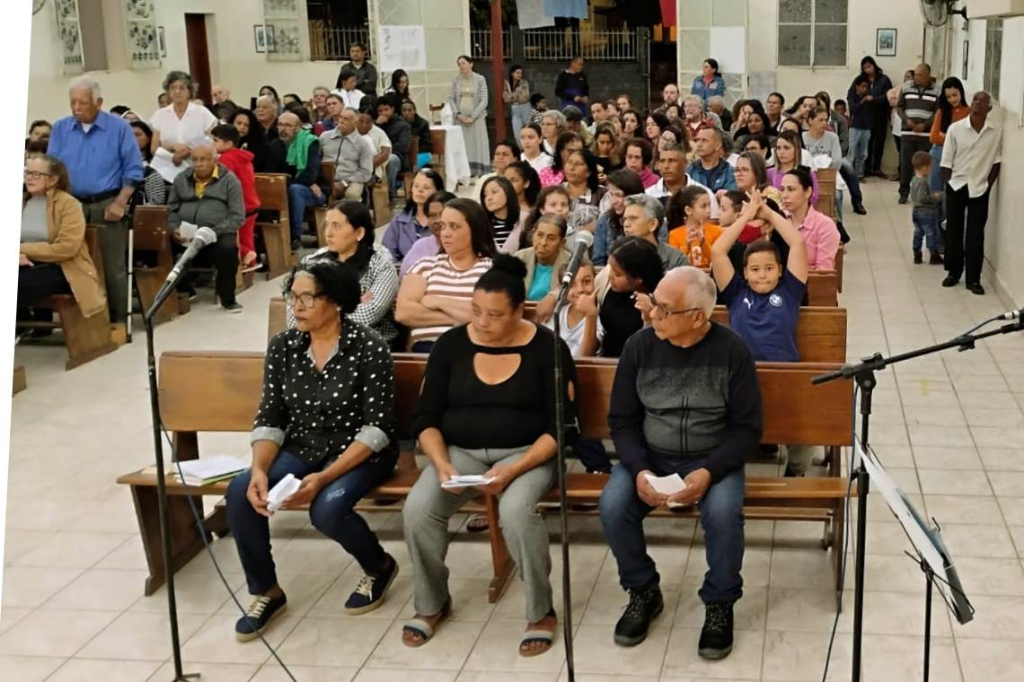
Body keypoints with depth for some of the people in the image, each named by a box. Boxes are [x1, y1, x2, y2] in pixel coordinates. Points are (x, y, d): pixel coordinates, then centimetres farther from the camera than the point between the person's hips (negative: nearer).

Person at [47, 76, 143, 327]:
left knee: (112, 267, -2)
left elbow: (133, 170, -1)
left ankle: (117, 320, 7)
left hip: (108, 205, -3)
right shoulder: (60, 129, 7)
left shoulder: (119, 127, 0)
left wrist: (120, 202, -10)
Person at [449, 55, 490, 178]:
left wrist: (472, 117, -12)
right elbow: (451, 99, 6)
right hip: (461, 119, 2)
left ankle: (479, 174, -1)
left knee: (478, 145, -2)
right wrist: (458, 115, -7)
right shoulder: (456, 80, 6)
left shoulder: (480, 79, -2)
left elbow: (484, 101, -5)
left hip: (476, 118, -2)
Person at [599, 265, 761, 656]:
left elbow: (747, 428, -8)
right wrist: (639, 470, -18)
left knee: (723, 512, -32)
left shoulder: (731, 350, -11)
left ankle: (719, 605, -4)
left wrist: (709, 471, -24)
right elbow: (622, 420, 0)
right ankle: (644, 593, 2)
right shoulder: (640, 346, -6)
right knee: (612, 506, -25)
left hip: (713, 459, -2)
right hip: (650, 456, 2)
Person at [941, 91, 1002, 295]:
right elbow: (946, 162, -3)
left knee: (975, 235, 2)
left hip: (979, 189, 0)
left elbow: (997, 161, 3)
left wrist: (988, 184, -1)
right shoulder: (955, 128, -8)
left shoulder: (997, 131, -6)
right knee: (953, 231, 8)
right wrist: (949, 185, -3)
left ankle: (974, 279, 8)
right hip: (956, 186, 0)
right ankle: (953, 272, 23)